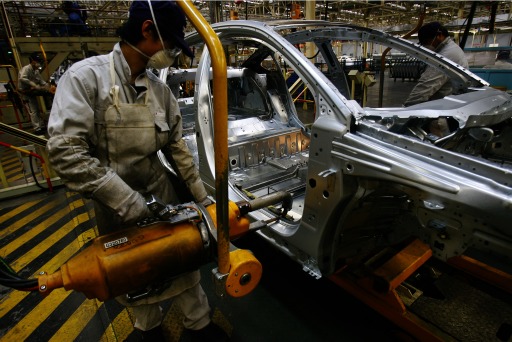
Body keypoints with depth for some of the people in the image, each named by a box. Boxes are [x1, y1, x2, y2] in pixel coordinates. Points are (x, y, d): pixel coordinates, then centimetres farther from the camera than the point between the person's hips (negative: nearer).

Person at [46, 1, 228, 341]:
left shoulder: (160, 89, 0)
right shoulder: (86, 75, -15)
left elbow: (176, 146, 5)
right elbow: (64, 150, -22)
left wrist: (201, 195, 3)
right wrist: (125, 200, -25)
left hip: (162, 193, 4)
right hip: (114, 204, -3)